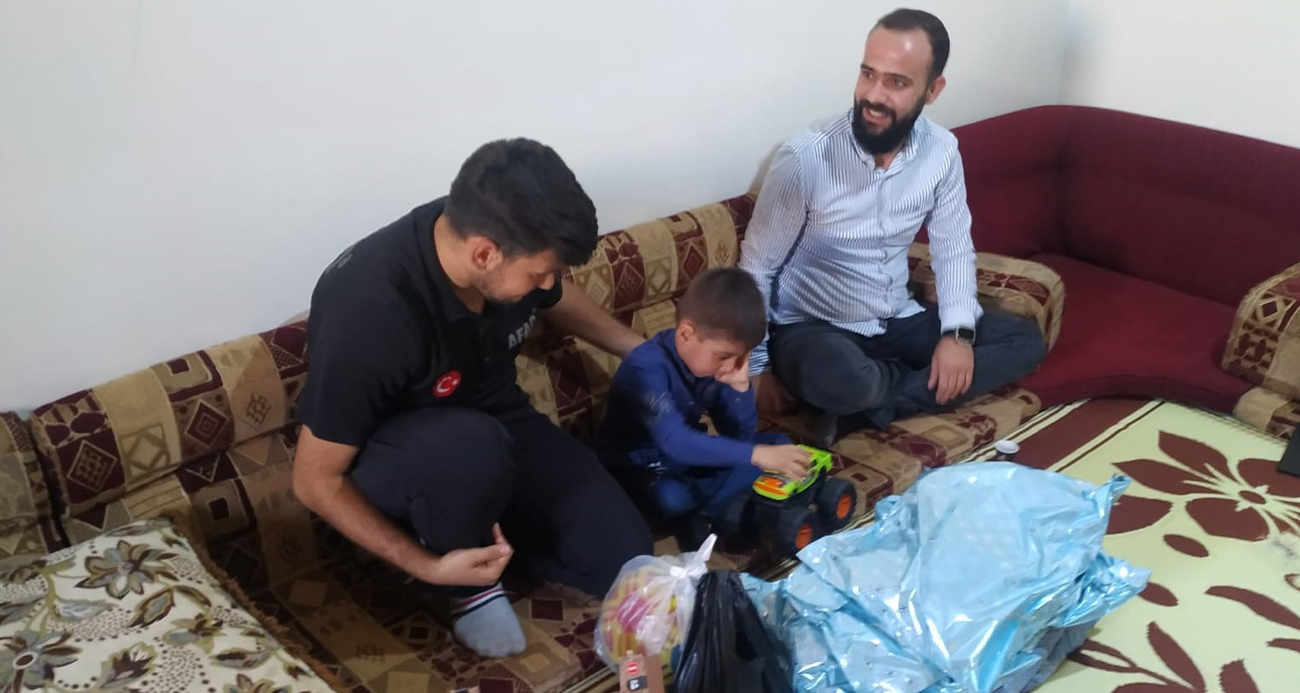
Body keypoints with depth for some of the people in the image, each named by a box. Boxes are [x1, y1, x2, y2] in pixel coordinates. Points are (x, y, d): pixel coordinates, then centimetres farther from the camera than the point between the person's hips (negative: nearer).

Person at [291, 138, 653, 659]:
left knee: (624, 557, -8)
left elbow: (557, 300, 11)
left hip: (496, 422, 5)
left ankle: (478, 519, 12)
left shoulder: (511, 246, -17)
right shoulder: (368, 312, -35)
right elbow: (316, 480, -24)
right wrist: (426, 565, -28)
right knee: (468, 444, -41)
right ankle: (470, 586, -9)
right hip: (389, 458, -5)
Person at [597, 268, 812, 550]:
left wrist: (740, 386, -20)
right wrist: (756, 455, -47)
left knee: (778, 444, -5)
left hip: (689, 455, 8)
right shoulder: (647, 368, -30)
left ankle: (699, 516, -17)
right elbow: (675, 443, -42)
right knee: (673, 497, -41)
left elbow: (740, 435, -3)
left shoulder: (712, 359, -8)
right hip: (637, 464, -7)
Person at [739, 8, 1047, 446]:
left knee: (1024, 341, -6)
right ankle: (918, 381, -3)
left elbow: (954, 250, 5)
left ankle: (862, 411, -15)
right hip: (811, 329, -6)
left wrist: (957, 332, -11)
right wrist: (757, 368, -13)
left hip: (897, 321, 6)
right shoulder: (805, 157, -20)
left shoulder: (941, 150, -6)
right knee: (842, 380, -40)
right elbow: (757, 267, -12)